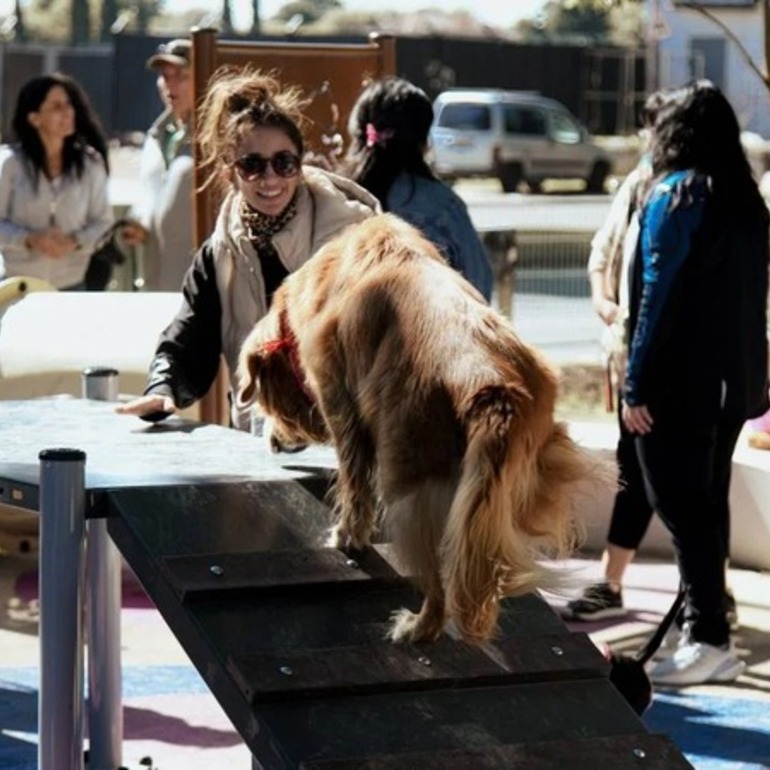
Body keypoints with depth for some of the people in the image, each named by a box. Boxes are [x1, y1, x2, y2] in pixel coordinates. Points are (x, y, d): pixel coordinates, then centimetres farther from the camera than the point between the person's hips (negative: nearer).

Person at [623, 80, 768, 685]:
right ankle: (710, 629, 14)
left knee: (682, 505, -6)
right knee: (708, 503, 12)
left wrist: (636, 384, -14)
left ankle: (708, 639, -10)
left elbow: (658, 293, -15)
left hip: (679, 384, -7)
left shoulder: (676, 194, -9)